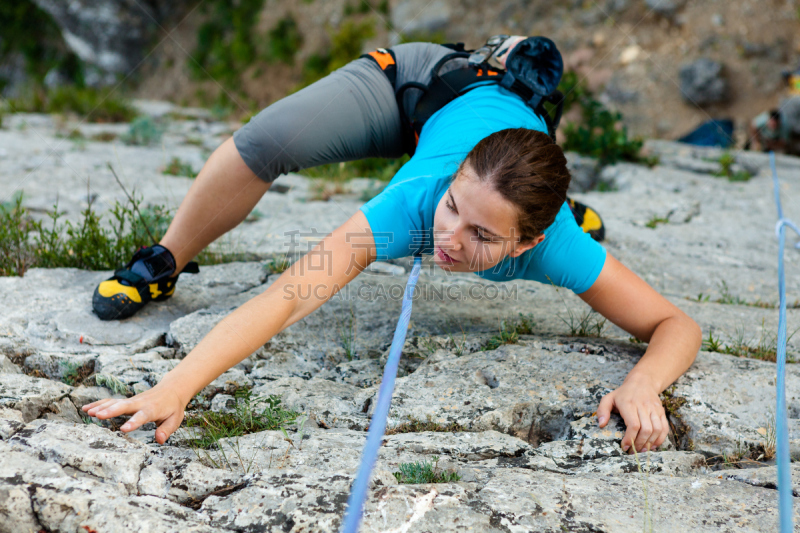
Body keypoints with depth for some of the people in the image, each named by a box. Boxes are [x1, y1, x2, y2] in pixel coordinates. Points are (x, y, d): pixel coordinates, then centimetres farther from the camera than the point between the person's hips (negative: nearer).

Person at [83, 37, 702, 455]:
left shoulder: (551, 244, -42)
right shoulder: (416, 201, -48)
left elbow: (678, 325, -36)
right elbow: (285, 298, -56)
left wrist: (643, 384, -59)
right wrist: (173, 388, -68)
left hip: (514, 101, 3)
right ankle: (160, 268, 1)